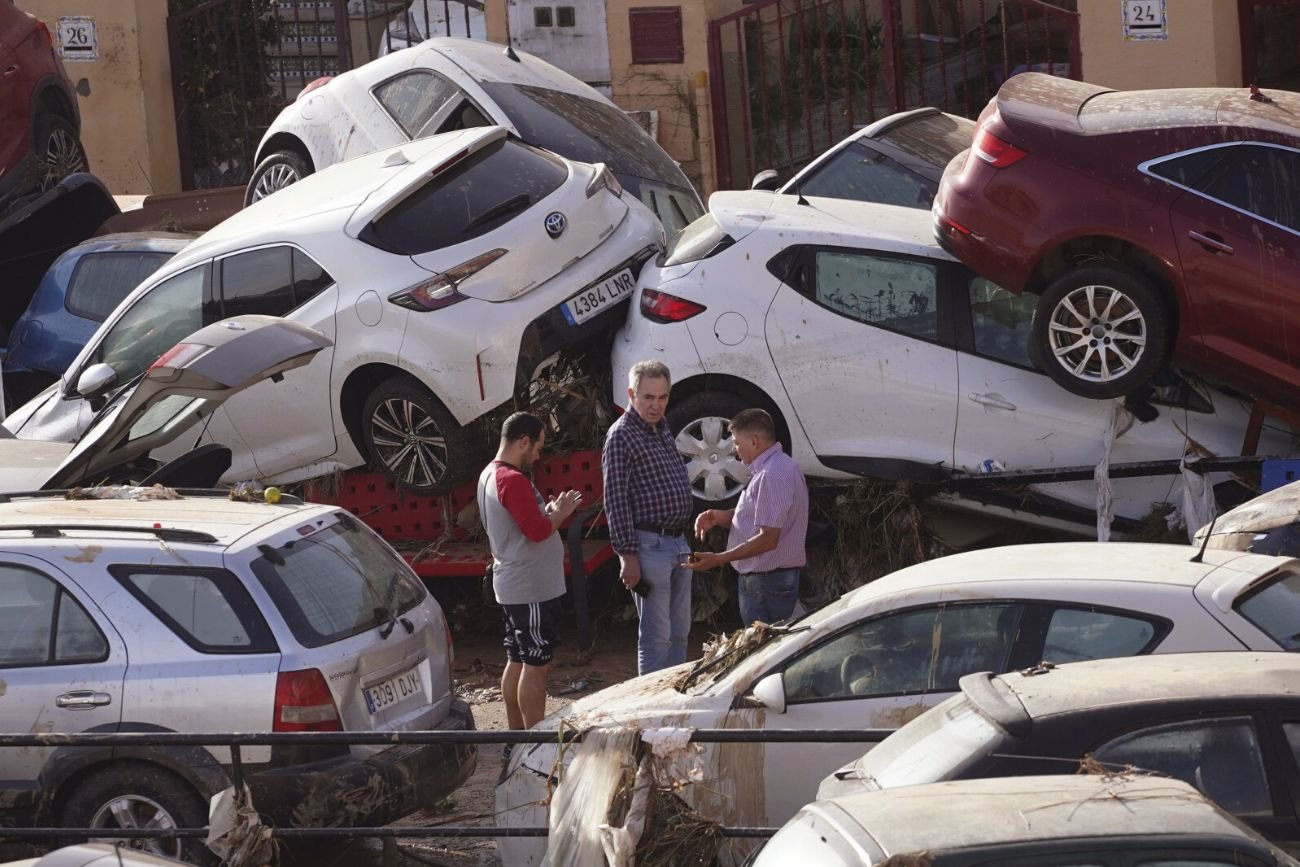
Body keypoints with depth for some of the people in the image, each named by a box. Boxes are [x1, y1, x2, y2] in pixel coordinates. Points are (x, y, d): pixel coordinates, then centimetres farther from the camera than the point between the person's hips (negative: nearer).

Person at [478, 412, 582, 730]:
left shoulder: (489, 475, 11)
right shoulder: (514, 481, -21)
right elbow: (537, 531, -25)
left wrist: (548, 511, 10)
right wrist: (560, 513, -8)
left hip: (511, 586, 10)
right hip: (532, 589, -10)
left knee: (517, 661, 14)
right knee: (536, 666, -6)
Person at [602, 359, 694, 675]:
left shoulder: (661, 428, 12)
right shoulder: (622, 436, -14)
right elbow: (615, 501, -17)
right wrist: (628, 556, -19)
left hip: (678, 542, 8)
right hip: (649, 545, -8)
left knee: (679, 631, 14)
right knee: (655, 637, -4)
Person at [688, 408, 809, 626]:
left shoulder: (772, 475, -20)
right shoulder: (770, 467, 16)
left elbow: (768, 539, -25)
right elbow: (757, 515, 22)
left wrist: (718, 559, -24)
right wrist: (721, 516, 2)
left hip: (769, 582, -11)